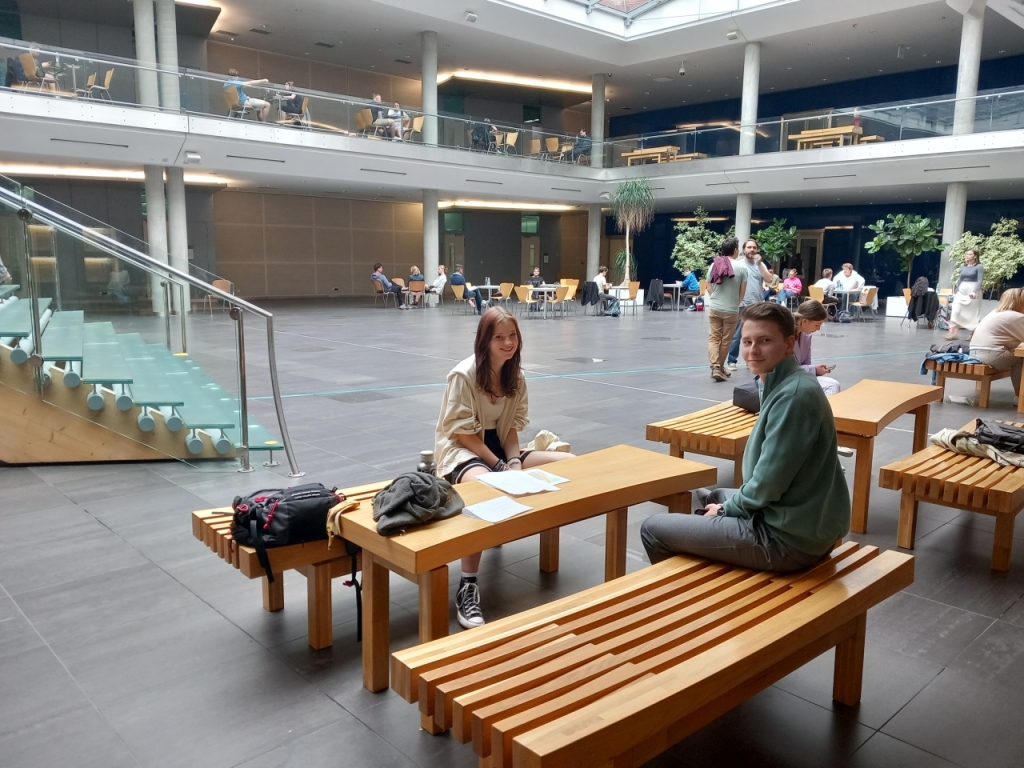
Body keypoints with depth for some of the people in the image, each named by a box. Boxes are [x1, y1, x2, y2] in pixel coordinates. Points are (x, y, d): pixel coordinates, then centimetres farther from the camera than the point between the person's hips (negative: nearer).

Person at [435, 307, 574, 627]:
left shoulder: (516, 376, 3)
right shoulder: (463, 375, -17)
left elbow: (511, 426, 5)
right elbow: (462, 433, -18)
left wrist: (514, 462, -14)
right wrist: (499, 466, -22)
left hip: (498, 446, 7)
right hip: (460, 450, -7)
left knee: (569, 463, -8)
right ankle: (467, 587, -34)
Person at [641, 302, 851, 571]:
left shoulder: (794, 395, -23)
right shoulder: (781, 385, 8)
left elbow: (767, 484, -22)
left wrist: (726, 509, -5)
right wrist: (726, 504, 11)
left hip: (789, 538, -10)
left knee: (653, 528, -4)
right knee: (706, 496, 33)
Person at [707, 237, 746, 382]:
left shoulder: (714, 265, -1)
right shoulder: (741, 268, -8)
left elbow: (709, 287, 5)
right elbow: (742, 291, -1)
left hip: (714, 308, 2)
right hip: (731, 310, -2)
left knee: (713, 338, 6)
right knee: (725, 340, 10)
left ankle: (715, 367, -8)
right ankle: (720, 367, 21)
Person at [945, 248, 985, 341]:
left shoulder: (979, 267, -6)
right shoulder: (963, 267, 11)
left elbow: (980, 281, -13)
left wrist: (975, 291, -25)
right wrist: (955, 291, 15)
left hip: (973, 292, -5)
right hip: (961, 291, 5)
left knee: (973, 313, 0)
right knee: (955, 310, -6)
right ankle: (953, 331, -9)